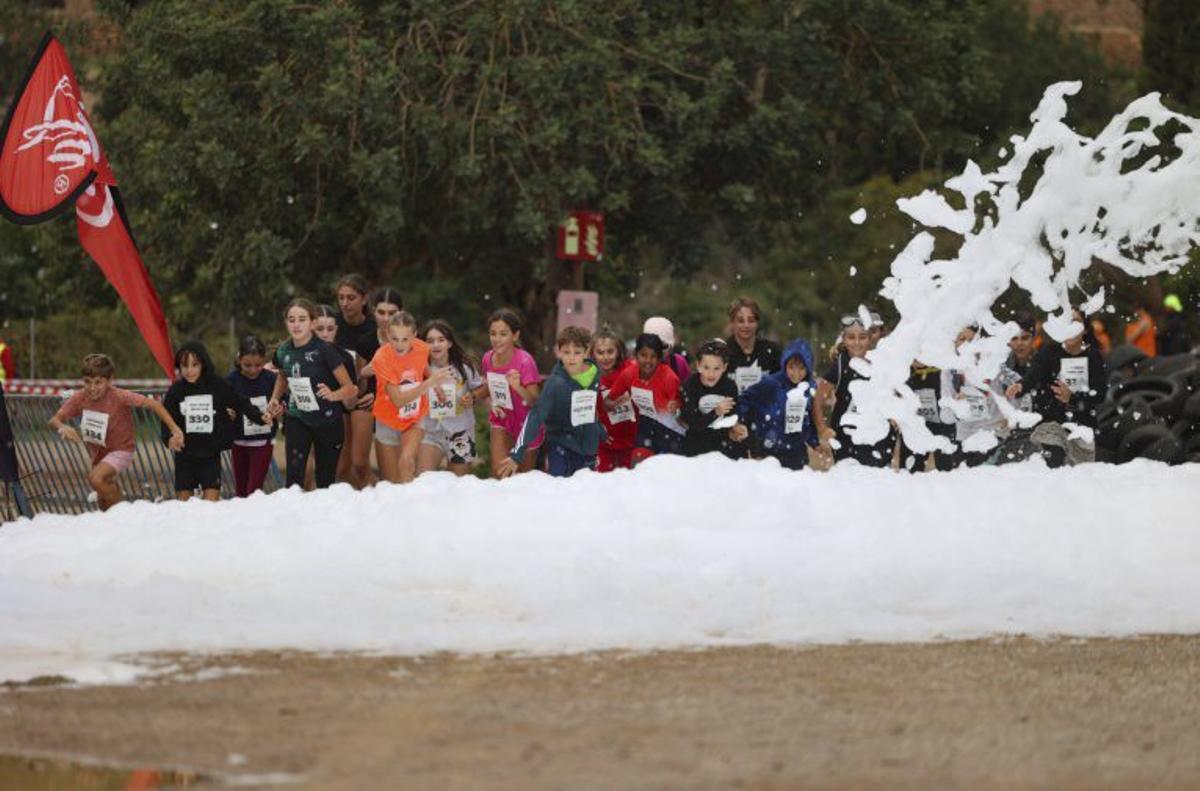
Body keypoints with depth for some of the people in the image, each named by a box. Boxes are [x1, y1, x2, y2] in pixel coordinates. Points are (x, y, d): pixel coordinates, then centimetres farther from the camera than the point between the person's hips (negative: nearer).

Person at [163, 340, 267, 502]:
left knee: (211, 499, -6)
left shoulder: (219, 386, -6)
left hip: (211, 453, -1)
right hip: (185, 455, 1)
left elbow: (242, 404, 3)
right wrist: (170, 437, -22)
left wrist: (260, 417, -11)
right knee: (183, 498, 7)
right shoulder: (175, 391, -3)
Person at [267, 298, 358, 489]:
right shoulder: (283, 352, -2)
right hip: (297, 420, 3)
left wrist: (332, 395, -34)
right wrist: (275, 399, 8)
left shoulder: (324, 350, -16)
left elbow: (349, 387, -14)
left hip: (327, 422, -3)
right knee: (294, 476, -13)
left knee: (325, 479, 5)